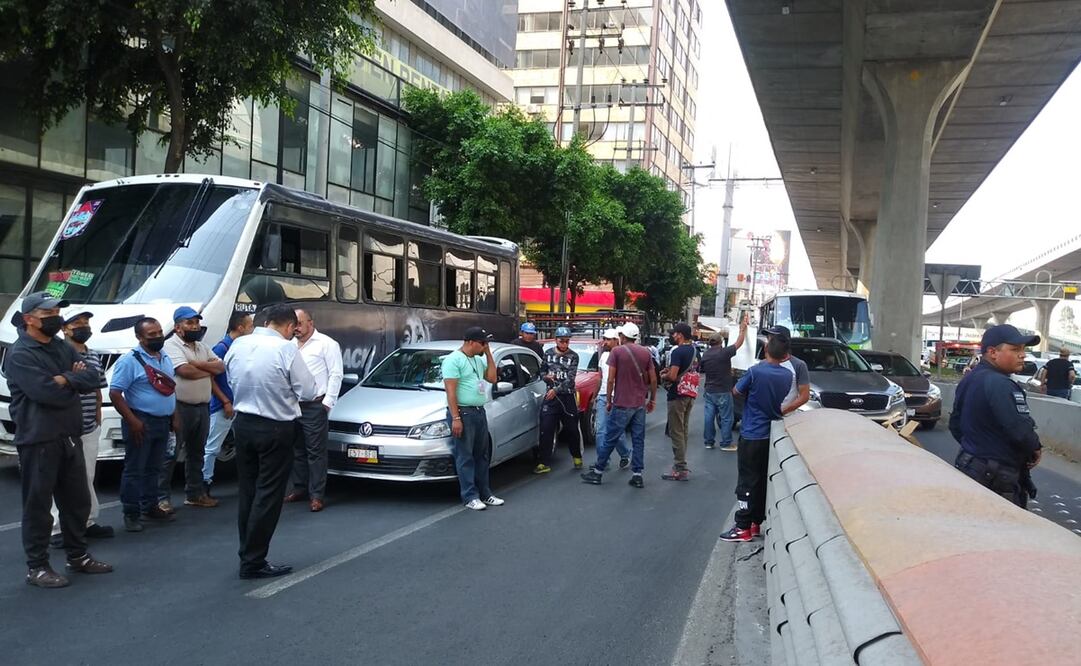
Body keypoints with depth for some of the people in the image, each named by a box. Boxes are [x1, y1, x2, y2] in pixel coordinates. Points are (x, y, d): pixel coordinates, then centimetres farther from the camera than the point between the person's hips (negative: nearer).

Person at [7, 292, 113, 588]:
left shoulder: (62, 347, 12)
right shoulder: (20, 355, -12)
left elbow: (93, 378, 3)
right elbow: (47, 392, -23)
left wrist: (65, 379, -15)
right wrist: (75, 380, -5)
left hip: (70, 437, 8)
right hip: (38, 441, -8)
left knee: (77, 500, 15)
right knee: (38, 505, 1)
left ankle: (78, 556, 29)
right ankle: (36, 567, 11)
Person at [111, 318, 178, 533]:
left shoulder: (166, 359, 12)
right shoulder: (130, 361, -12)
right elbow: (115, 394, -15)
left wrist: (174, 417, 14)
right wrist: (132, 421, -19)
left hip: (163, 422, 7)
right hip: (142, 422, -7)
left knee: (154, 468, 15)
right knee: (135, 469, -2)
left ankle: (150, 506, 25)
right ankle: (131, 514, 4)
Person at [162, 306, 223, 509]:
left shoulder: (202, 346, 16)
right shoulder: (172, 345, -8)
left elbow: (221, 366, 6)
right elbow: (184, 371, -22)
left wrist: (197, 364, -10)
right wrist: (209, 371, -5)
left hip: (202, 407, 8)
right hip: (180, 407, -8)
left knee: (196, 452, 15)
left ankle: (195, 493, 24)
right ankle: (161, 496, 2)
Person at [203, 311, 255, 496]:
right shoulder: (221, 348, -14)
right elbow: (210, 379, -15)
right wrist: (226, 402, -17)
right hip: (223, 407, -8)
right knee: (212, 447, 1)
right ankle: (204, 482, 10)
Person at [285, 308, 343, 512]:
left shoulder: (326, 343, -3)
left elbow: (336, 374, -7)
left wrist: (327, 402, -11)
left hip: (315, 406, -6)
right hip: (293, 405, 6)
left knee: (315, 451, -5)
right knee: (298, 450, 13)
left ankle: (317, 494, -3)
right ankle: (299, 488, 22)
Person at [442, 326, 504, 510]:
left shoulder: (479, 359, 15)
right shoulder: (454, 359, -11)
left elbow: (492, 378, 12)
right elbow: (451, 391, -16)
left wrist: (488, 354, 7)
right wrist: (455, 418, -22)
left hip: (479, 412, 9)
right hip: (463, 412, -9)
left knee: (482, 456, 12)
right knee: (465, 457, -3)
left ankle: (484, 493, 19)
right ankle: (470, 496, 1)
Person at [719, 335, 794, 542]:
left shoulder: (754, 372, -19)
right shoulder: (787, 375, -2)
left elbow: (736, 392, -4)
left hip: (752, 436, -6)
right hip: (773, 434, 6)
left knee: (748, 481, -1)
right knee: (764, 480, 14)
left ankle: (743, 528, 1)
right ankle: (757, 522, 21)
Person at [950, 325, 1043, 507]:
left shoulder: (968, 380, 9)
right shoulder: (1000, 385, -21)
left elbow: (955, 425, 17)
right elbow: (1020, 431, -24)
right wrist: (1036, 448, -5)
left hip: (968, 465, 9)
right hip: (997, 478, -9)